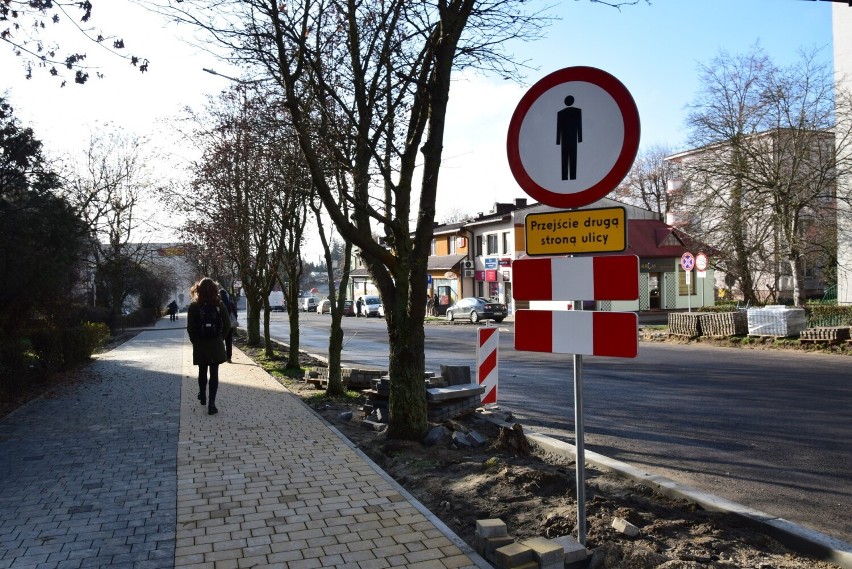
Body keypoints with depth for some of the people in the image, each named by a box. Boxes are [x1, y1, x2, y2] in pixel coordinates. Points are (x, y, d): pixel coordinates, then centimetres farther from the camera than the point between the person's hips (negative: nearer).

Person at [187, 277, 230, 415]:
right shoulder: (219, 304, -4)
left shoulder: (194, 306, -6)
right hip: (216, 344, 0)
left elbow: (190, 327, -8)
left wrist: (195, 341, 7)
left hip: (200, 344, 1)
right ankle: (211, 403, -4)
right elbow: (227, 324, -5)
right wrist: (220, 338, 9)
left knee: (202, 371, 19)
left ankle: (203, 396, 37)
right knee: (214, 373, 1)